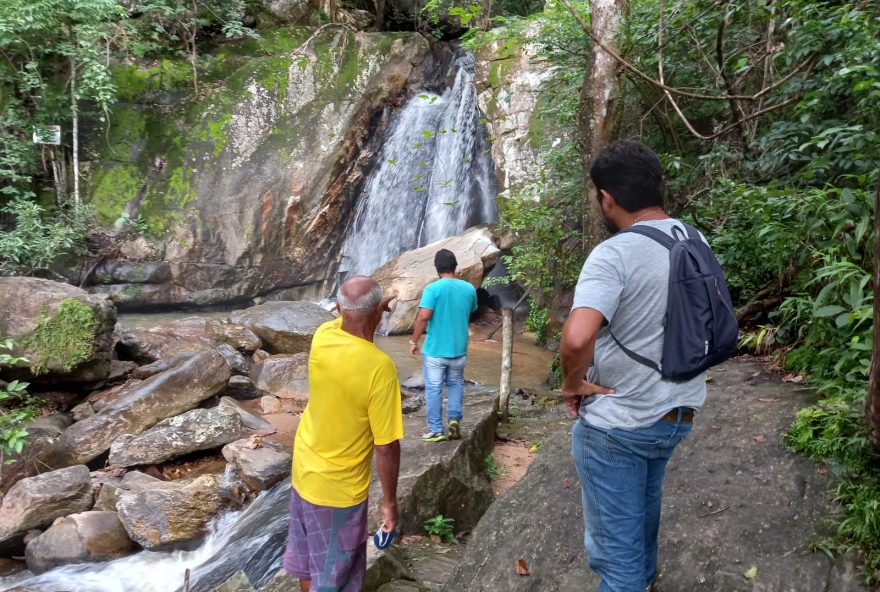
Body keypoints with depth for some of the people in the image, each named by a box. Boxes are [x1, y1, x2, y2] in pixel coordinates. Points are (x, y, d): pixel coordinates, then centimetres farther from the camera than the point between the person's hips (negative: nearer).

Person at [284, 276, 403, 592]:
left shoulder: (322, 337, -12)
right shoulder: (379, 367, -29)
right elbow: (387, 447, -22)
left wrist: (372, 311, 26)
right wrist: (390, 501, -10)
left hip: (304, 471, 6)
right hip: (339, 488, -6)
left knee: (306, 553, 27)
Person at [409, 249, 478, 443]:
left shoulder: (433, 288, -15)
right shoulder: (469, 288, -1)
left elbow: (423, 317, -23)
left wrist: (414, 341, -12)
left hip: (435, 350, -4)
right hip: (459, 349, 4)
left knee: (433, 390, 9)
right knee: (456, 384, 24)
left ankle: (436, 430, 14)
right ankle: (454, 419, 11)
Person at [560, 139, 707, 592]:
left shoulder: (614, 254, -24)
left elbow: (577, 338, -38)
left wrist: (573, 383, -19)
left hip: (617, 423, -8)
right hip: (679, 413, 9)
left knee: (615, 541, 9)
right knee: (642, 506, 33)